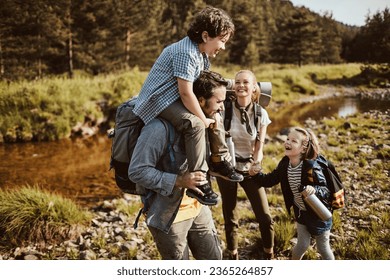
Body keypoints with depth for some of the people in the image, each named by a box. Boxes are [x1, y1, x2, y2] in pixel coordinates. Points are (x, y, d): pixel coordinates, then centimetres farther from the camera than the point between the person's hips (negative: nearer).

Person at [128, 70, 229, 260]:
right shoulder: (161, 128, -26)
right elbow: (137, 171, -26)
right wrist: (179, 181, -32)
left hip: (197, 208, 7)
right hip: (167, 215, -7)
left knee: (214, 257, 18)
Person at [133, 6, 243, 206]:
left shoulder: (202, 54, 8)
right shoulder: (186, 53, -25)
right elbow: (186, 92, -28)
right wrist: (203, 119, -19)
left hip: (175, 98, 11)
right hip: (159, 100, -11)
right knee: (195, 125, -30)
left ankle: (219, 161, 24)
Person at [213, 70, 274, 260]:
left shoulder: (261, 114, -6)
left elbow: (259, 148, -3)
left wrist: (255, 165, -21)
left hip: (250, 169, 1)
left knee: (265, 217, 1)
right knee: (230, 218, 9)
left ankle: (268, 257, 24)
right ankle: (233, 258, 29)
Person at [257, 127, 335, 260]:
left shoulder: (311, 167, -30)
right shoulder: (285, 163, -12)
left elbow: (326, 190, -26)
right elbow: (270, 180, -1)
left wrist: (314, 190, -47)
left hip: (318, 213, -5)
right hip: (300, 212, 5)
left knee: (323, 248, 12)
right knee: (302, 244, 16)